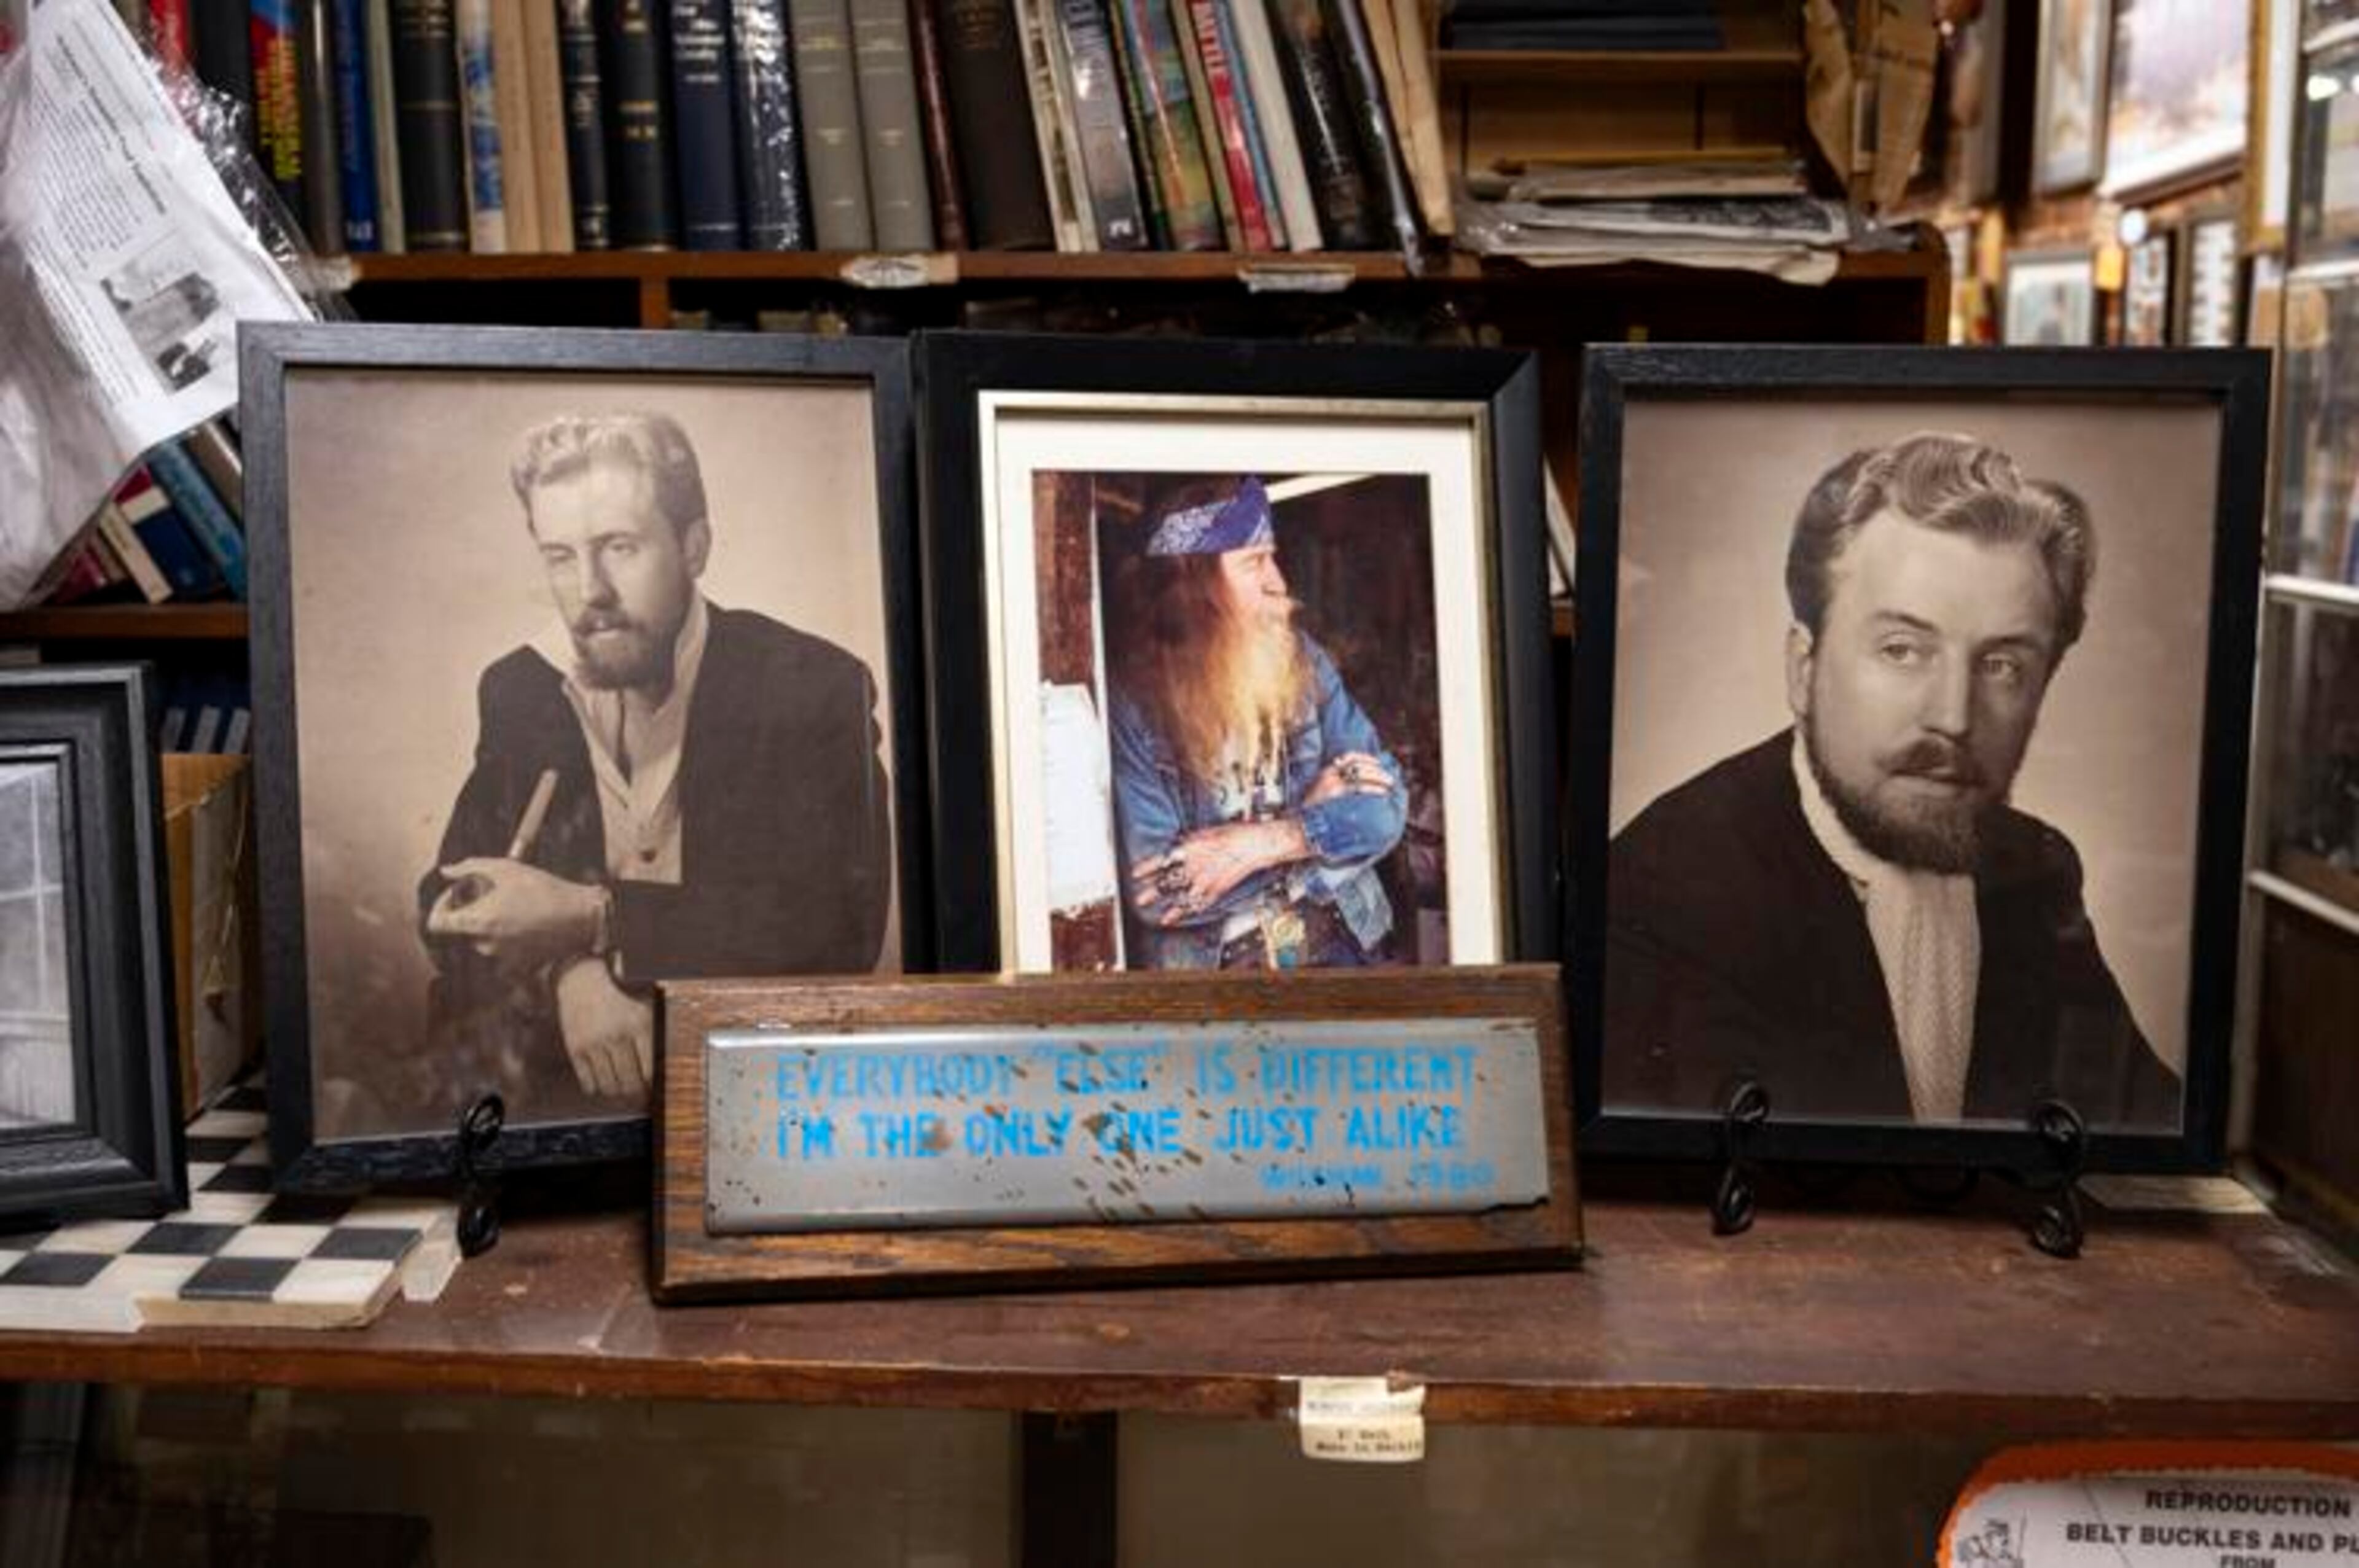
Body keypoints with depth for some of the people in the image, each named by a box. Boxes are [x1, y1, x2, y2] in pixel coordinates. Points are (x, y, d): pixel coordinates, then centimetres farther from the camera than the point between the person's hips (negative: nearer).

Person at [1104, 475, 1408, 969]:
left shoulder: (1303, 662, 4)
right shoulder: (1130, 705, -8)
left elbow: (1385, 805, 1)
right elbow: (1155, 890, -13)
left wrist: (1266, 842, -14)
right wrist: (1314, 814, -7)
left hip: (1342, 949, 2)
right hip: (1212, 974, -2)